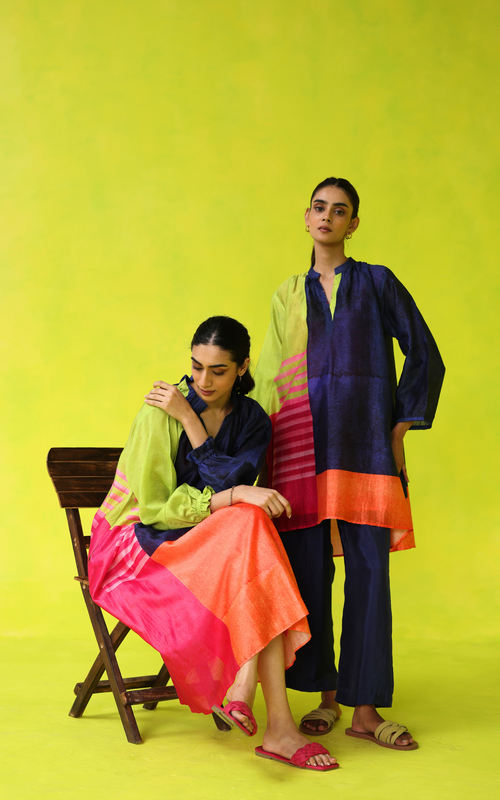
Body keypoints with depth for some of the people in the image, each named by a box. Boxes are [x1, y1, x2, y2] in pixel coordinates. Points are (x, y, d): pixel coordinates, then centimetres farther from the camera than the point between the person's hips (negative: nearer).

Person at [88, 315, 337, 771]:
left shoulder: (252, 420, 3)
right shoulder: (160, 412, -12)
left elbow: (229, 483, -13)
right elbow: (154, 506, -14)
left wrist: (190, 419, -17)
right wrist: (236, 498, -23)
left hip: (213, 543, 5)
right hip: (143, 544, -5)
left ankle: (243, 687, -30)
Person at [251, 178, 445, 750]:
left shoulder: (377, 283, 11)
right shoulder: (288, 296, 19)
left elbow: (424, 356, 8)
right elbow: (269, 379, 18)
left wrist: (402, 424, -1)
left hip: (362, 440, -2)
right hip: (302, 444, 2)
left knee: (368, 569, -6)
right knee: (309, 568, -1)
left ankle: (366, 710, -1)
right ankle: (325, 696, 10)